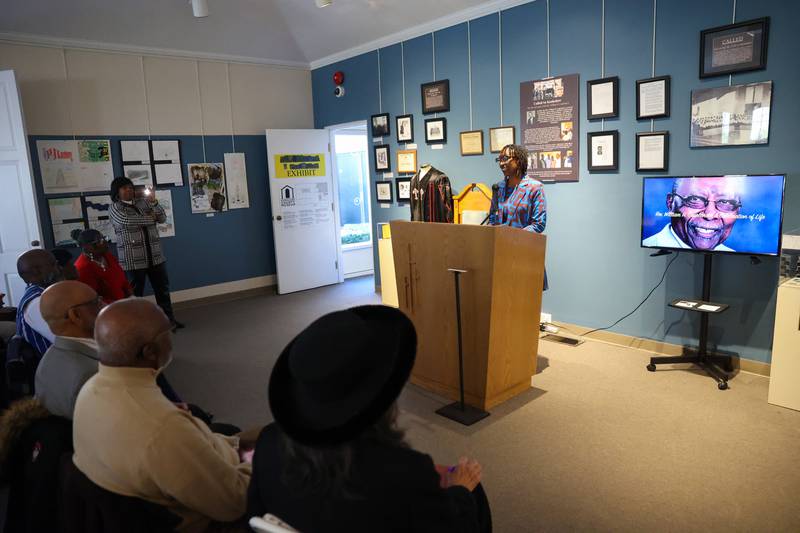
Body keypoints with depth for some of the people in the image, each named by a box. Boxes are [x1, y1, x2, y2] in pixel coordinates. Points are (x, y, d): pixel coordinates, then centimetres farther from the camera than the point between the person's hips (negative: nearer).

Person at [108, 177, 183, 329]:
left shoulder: (143, 203, 11)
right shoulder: (115, 208, 0)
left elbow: (162, 218, 3)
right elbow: (127, 221, -18)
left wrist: (154, 202, -12)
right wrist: (149, 218, -6)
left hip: (155, 256, 4)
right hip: (133, 259, -4)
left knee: (163, 289, 8)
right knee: (135, 293, 3)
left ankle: (169, 319, 17)